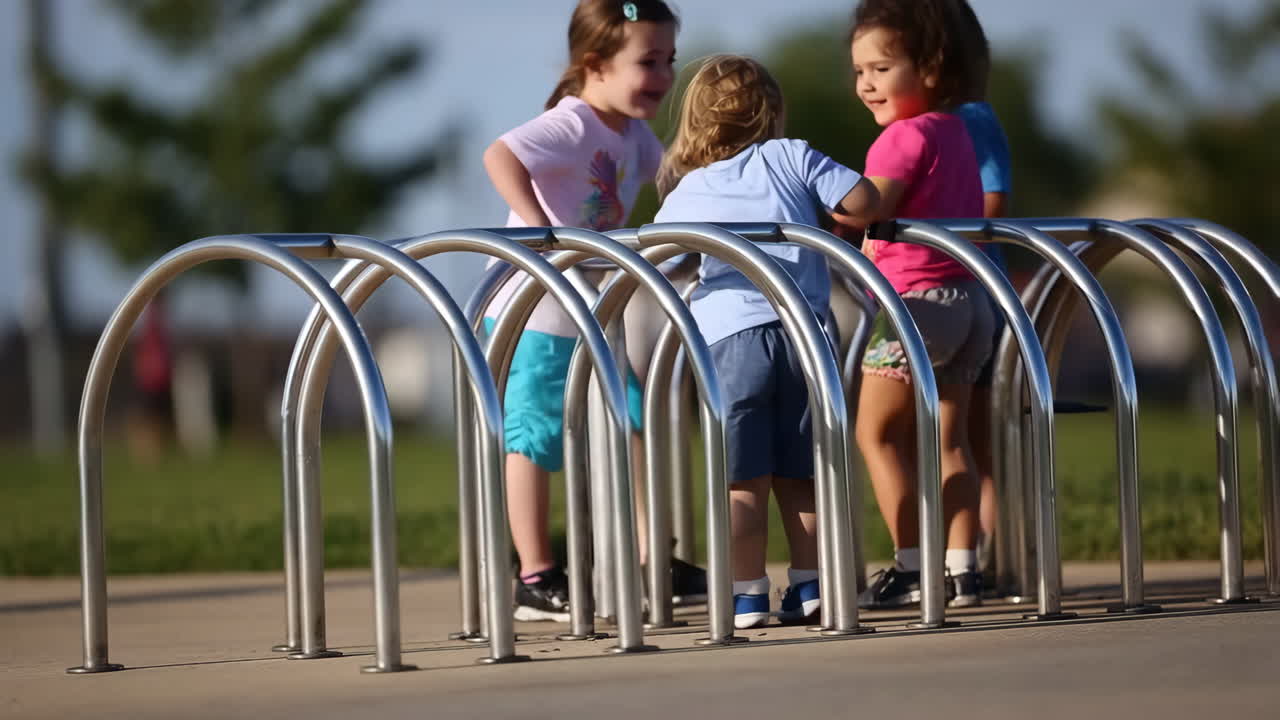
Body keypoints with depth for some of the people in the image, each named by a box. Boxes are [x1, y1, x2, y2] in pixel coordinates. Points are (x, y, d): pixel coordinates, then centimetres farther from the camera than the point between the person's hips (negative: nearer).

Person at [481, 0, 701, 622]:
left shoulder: (632, 132, 7)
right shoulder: (572, 125, -21)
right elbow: (500, 156, -37)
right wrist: (538, 226, -45)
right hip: (533, 317, -9)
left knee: (633, 424, 10)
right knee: (533, 437, -3)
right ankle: (536, 581, 2)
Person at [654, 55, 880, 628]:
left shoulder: (684, 195, 13)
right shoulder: (791, 157, 10)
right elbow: (861, 199, 1)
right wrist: (836, 218, 22)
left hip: (730, 337, -1)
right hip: (803, 328, 1)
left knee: (744, 478, 1)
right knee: (800, 474, 10)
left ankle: (747, 595, -3)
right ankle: (809, 586, 9)